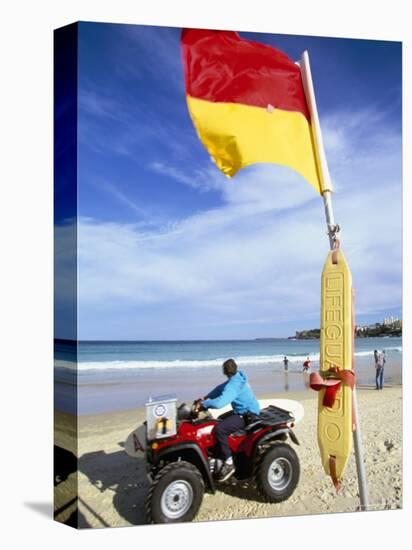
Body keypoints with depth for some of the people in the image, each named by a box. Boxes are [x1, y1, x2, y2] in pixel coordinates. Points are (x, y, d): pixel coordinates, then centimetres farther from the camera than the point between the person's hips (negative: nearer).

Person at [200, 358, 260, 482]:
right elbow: (220, 388, 14)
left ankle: (228, 463, -14)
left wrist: (204, 404, -18)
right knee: (221, 420, 24)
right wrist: (206, 397, 5)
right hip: (245, 410, 11)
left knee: (219, 429, -25)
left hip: (246, 415, -11)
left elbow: (219, 403, -36)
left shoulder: (233, 385, -26)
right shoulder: (238, 377, 4)